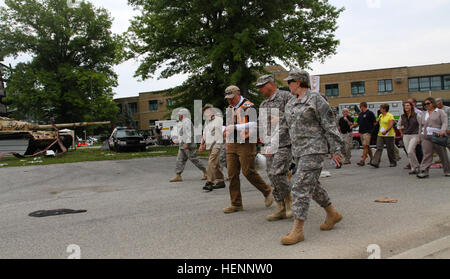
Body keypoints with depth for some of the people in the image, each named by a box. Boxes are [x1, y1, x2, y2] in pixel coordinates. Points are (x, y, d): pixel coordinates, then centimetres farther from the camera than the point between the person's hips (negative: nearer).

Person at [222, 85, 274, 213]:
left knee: (248, 172, -7)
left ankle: (267, 191, 16)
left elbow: (253, 125, -19)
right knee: (232, 174, 3)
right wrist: (226, 131, 8)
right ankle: (236, 204, 11)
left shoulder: (248, 106, -7)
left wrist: (234, 127, -23)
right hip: (231, 145, 7)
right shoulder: (229, 108, 18)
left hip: (245, 144, -7)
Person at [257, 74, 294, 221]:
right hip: (270, 145, 7)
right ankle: (281, 209, 11)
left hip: (284, 144, -7)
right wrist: (265, 143, 15)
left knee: (277, 174, -16)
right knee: (273, 176, 4)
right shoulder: (263, 104, 19)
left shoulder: (285, 96, -3)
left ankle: (289, 201, 6)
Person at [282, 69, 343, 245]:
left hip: (314, 149, -9)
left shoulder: (315, 99, -10)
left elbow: (330, 125, -10)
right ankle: (332, 214, 36)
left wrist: (335, 150, -11)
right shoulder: (291, 103, 14)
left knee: (301, 186, -14)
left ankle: (297, 230, -10)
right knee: (312, 185, 16)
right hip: (299, 150, 9)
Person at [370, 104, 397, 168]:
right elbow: (376, 121, 22)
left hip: (389, 135, -6)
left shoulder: (390, 116, -8)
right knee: (379, 148, -6)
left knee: (390, 150, 4)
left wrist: (386, 131, -30)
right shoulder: (380, 115, 13)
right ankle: (375, 162, -15)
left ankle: (393, 163, 20)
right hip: (380, 135, 6)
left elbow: (391, 125, -17)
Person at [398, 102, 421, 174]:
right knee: (409, 153, 4)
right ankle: (413, 168, 13)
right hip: (406, 136, 5)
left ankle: (416, 166, -3)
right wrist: (402, 133, 16)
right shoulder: (402, 116, 7)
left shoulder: (416, 116, -5)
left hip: (414, 135, -5)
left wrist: (420, 136, -5)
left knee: (410, 151, -19)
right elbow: (399, 125, 25)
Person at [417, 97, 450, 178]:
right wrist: (420, 137, 17)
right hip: (426, 138, 3)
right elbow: (420, 126, 22)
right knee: (427, 154, -7)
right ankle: (424, 171, -13)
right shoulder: (424, 114, 19)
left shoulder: (440, 112, 4)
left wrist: (443, 130, -26)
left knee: (443, 154, 6)